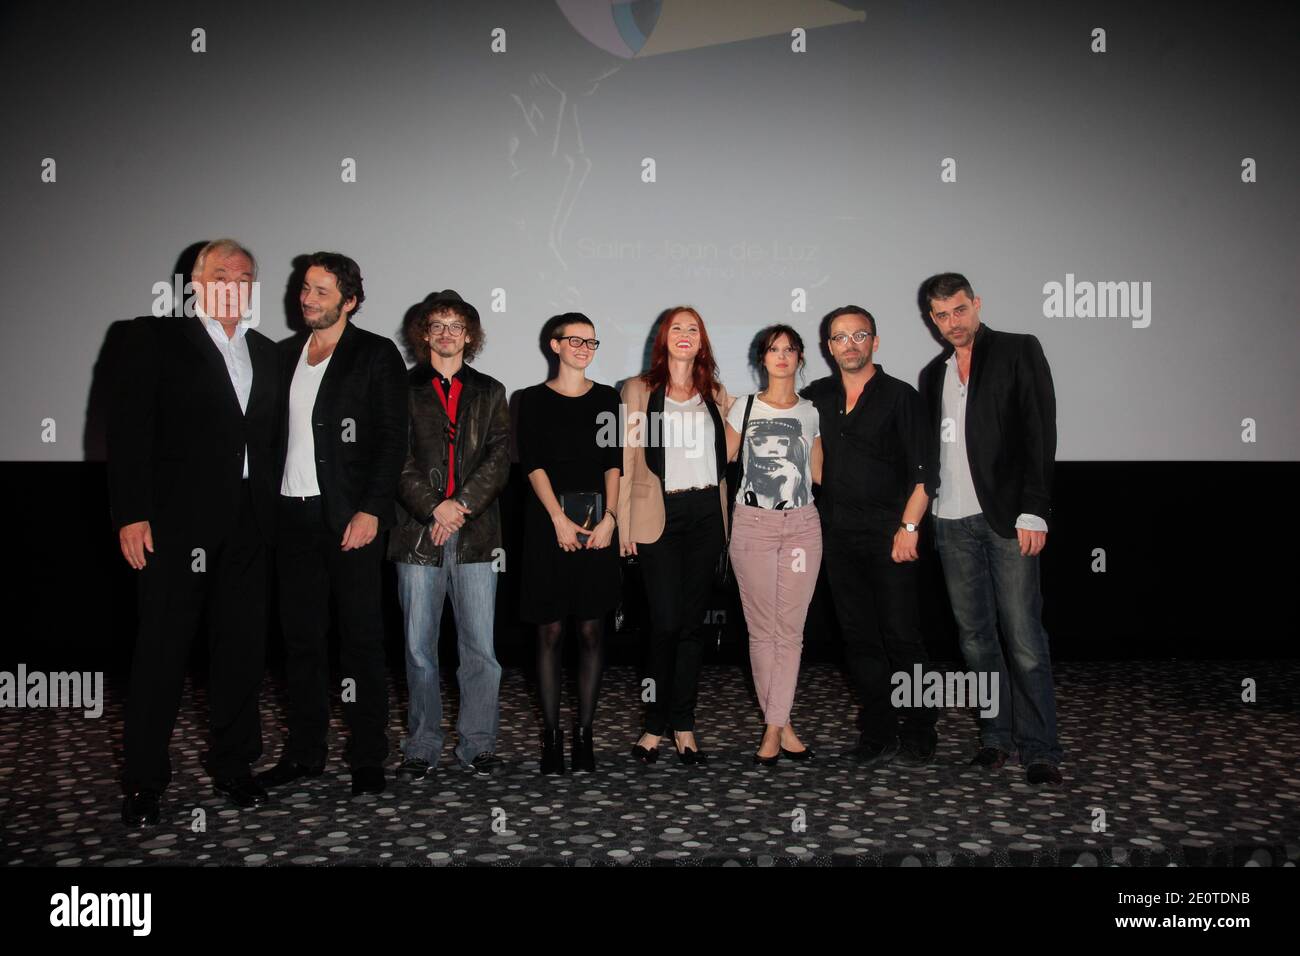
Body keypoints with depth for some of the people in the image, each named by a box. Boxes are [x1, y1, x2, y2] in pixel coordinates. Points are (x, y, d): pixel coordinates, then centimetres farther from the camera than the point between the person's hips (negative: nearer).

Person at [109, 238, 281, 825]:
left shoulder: (265, 352, 15)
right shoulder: (154, 338, 0)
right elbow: (127, 429, -6)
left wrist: (269, 511, 6)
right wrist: (131, 514, -13)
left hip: (247, 528, 5)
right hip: (176, 524, -4)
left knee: (242, 648, 10)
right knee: (162, 650, 2)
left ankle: (232, 765, 24)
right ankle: (144, 780, 16)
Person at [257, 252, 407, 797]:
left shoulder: (376, 355, -2)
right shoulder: (285, 354, 15)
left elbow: (392, 440, -7)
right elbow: (274, 433, 15)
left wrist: (371, 510, -16)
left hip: (350, 517, -6)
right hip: (293, 516, 6)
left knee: (361, 638, 0)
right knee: (301, 636, 12)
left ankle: (368, 758, 10)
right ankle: (305, 752, 23)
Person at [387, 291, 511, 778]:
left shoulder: (490, 392, 15)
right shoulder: (404, 389, 10)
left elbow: (499, 458, 5)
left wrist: (462, 505, -10)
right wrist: (433, 508, -12)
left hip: (475, 533, 1)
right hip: (418, 533, -1)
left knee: (481, 648, 0)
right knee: (419, 649, 3)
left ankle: (477, 743, 12)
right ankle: (422, 747, 14)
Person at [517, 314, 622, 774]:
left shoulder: (607, 398, 12)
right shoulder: (534, 400, 7)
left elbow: (613, 462, 5)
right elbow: (533, 462, -2)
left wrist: (608, 517, -7)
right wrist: (559, 518, -12)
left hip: (598, 519, 2)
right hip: (549, 519, -1)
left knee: (592, 629, 2)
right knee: (551, 630, 0)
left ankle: (584, 731, 9)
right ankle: (551, 733, 7)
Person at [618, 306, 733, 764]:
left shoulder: (716, 395, 15)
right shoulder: (639, 390, 6)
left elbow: (726, 455, 18)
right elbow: (626, 458, 2)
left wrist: (725, 519, 8)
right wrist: (624, 525, -5)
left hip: (705, 515, 3)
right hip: (659, 516, -3)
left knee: (692, 622, 5)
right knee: (666, 621, -7)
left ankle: (683, 725, 13)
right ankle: (656, 722, 10)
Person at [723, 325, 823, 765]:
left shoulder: (811, 412, 11)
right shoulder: (744, 406, 7)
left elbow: (818, 473, 12)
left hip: (801, 526, 1)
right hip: (753, 525, -1)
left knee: (790, 629, -1)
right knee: (762, 629, 0)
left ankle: (773, 728, 3)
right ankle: (783, 725, 11)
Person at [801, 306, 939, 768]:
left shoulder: (901, 396, 0)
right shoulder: (815, 397, 11)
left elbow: (923, 470, -5)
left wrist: (908, 527, -13)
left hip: (888, 534, -4)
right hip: (838, 535, 4)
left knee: (901, 635, -3)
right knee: (858, 637, 7)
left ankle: (918, 735, 11)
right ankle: (878, 734, 16)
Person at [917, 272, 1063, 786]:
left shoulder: (1019, 351, 2)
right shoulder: (933, 373, 17)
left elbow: (1040, 432, -5)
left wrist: (1033, 511, -13)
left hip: (1007, 517, -5)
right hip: (952, 522, 5)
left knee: (1023, 636, -5)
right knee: (974, 635, 7)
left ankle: (1039, 749, 3)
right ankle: (995, 735, 18)